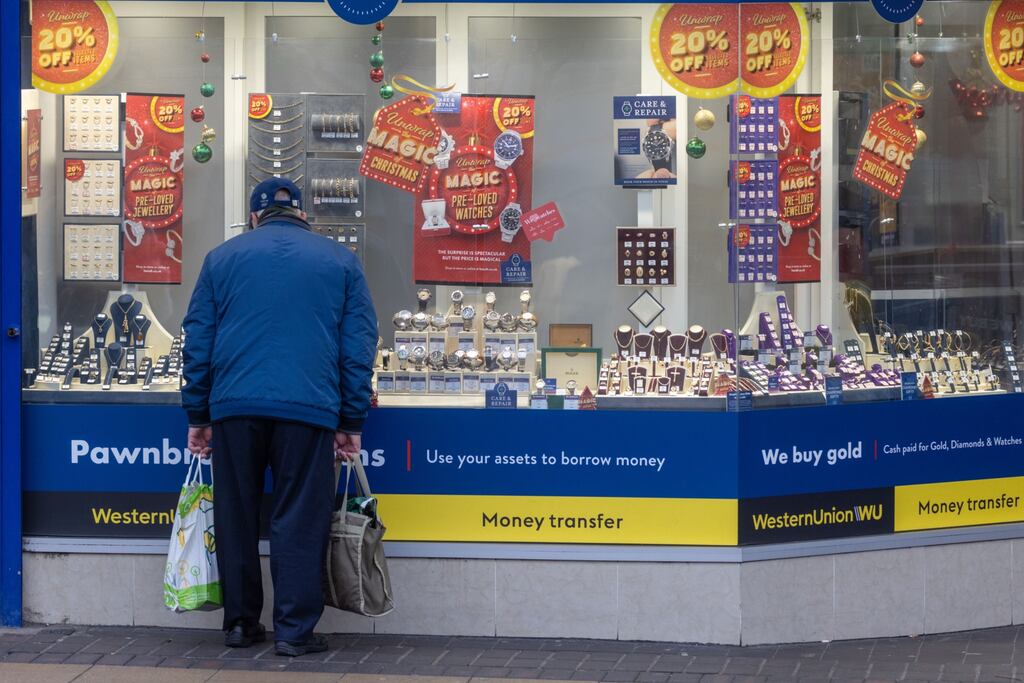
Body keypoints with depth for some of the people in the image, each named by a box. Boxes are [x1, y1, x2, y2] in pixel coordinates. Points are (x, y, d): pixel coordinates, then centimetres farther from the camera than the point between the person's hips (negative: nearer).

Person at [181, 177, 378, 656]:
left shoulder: (223, 258, 14)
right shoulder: (339, 261, 13)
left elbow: (197, 339, 12)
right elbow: (359, 345, 8)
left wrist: (197, 414, 15)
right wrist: (352, 423, 9)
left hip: (234, 406, 1)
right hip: (308, 407, -1)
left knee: (236, 517, 11)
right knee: (299, 522, 1)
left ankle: (240, 622, 16)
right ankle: (294, 630, -1)